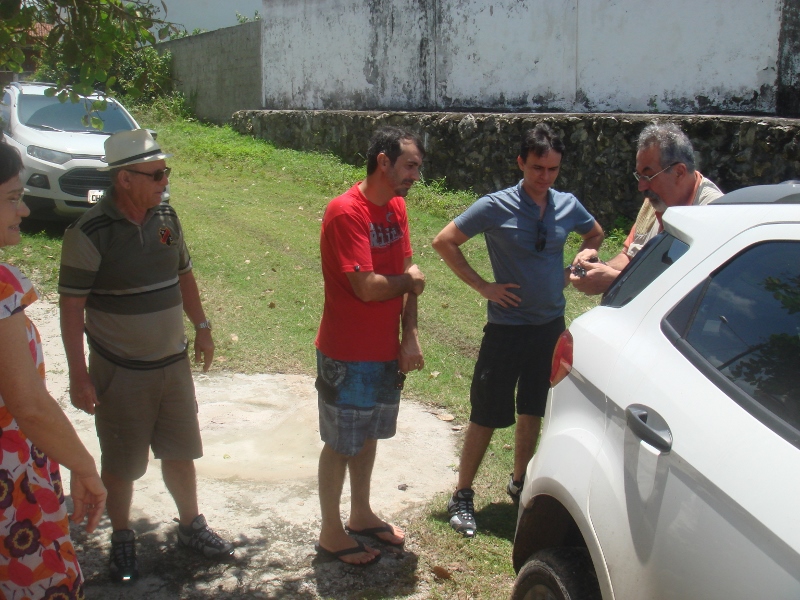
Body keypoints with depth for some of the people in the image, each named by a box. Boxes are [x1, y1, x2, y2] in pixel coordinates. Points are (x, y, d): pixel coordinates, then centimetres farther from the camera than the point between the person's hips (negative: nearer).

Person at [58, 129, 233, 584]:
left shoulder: (166, 218, 0)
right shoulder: (89, 234, -18)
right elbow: (72, 306, -16)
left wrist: (202, 329, 17)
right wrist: (79, 375, -17)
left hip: (173, 363, 5)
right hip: (120, 373, -5)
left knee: (181, 452, 17)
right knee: (121, 463, 11)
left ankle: (191, 524, 36)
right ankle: (122, 538, 31)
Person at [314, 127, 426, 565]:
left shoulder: (396, 208, 5)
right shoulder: (346, 212, -22)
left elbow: (406, 277, 3)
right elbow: (367, 287, -28)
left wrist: (410, 338, -7)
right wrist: (409, 281, -9)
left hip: (386, 351, 8)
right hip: (347, 355, -8)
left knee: (368, 434, 21)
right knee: (341, 443, 6)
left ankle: (361, 515, 39)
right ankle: (331, 534, 22)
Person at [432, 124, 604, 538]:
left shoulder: (567, 206, 0)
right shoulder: (497, 207, -13)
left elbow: (595, 234, 21)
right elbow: (444, 242, -9)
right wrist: (482, 286, -12)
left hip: (551, 325, 5)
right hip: (507, 327, -4)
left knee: (532, 411, 17)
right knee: (487, 416, 0)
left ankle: (519, 483, 35)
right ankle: (462, 496, 14)